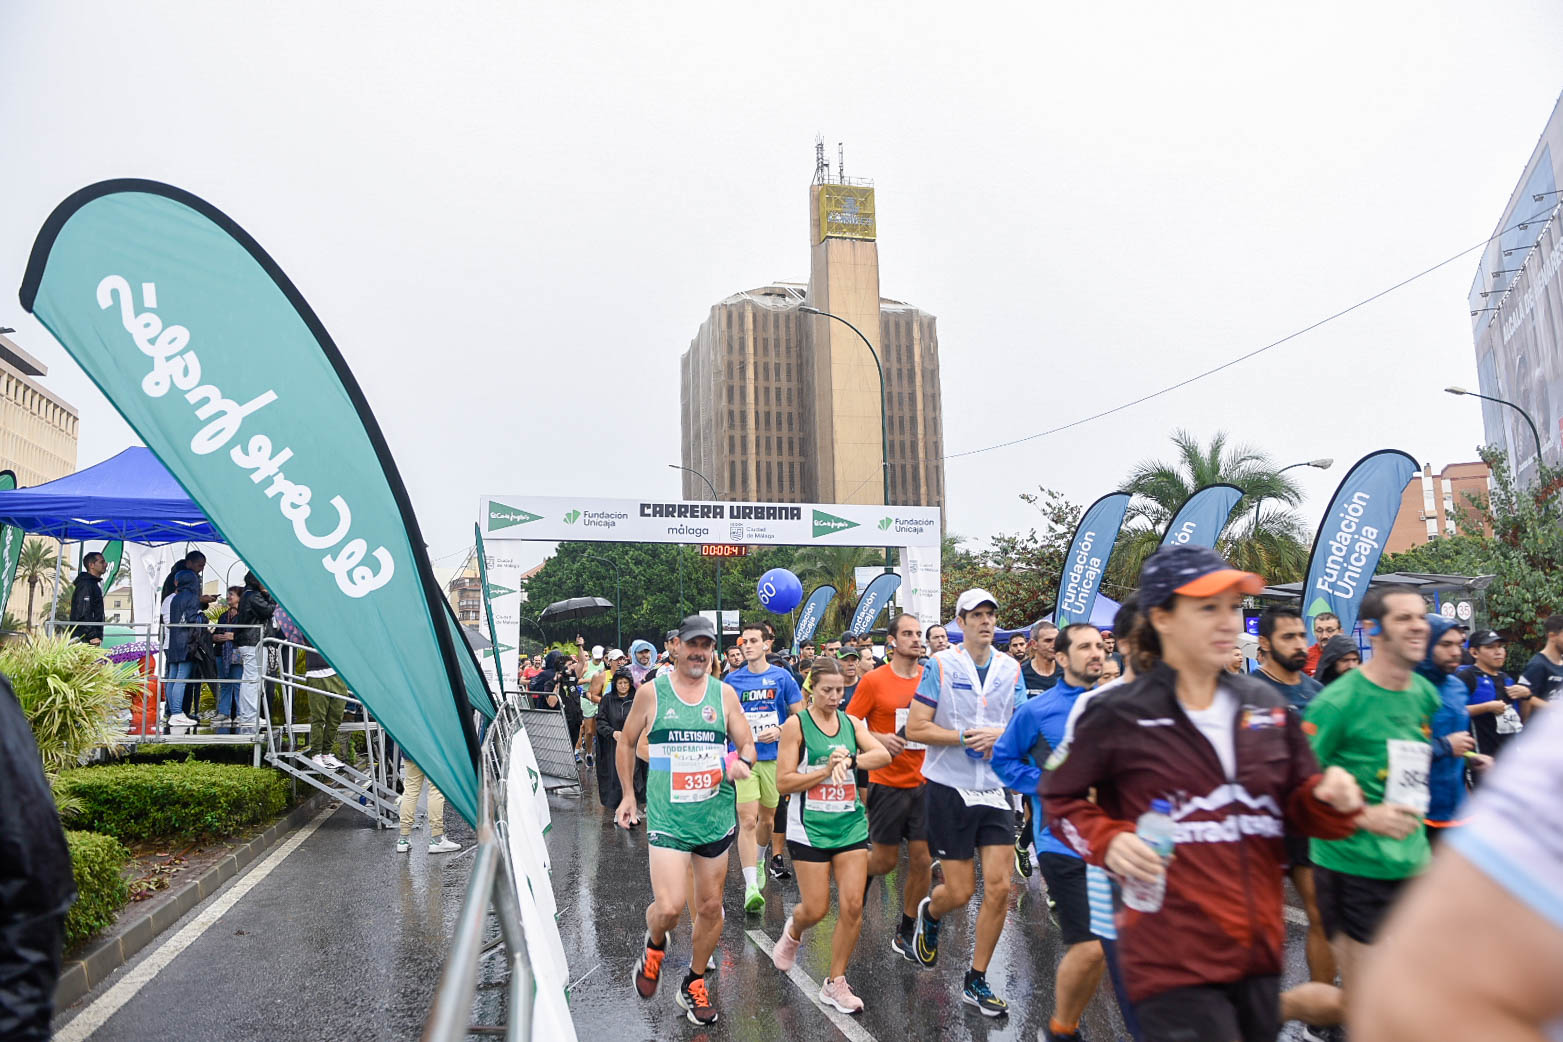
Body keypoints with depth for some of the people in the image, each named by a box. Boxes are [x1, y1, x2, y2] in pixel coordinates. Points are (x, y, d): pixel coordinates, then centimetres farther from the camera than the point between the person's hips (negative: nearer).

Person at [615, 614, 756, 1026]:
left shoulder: (724, 693, 3)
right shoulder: (651, 692, -2)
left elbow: (747, 744, 9)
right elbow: (626, 742, 10)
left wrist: (743, 762, -13)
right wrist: (627, 794, 9)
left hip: (716, 817, 3)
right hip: (667, 818, -3)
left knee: (711, 907, 11)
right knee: (669, 908, -14)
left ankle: (694, 984, 34)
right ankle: (654, 945, 22)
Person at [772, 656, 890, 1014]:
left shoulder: (851, 722, 6)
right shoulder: (796, 724, -6)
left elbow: (884, 755, -9)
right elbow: (783, 782, -10)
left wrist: (850, 760, -25)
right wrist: (826, 771, -19)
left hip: (851, 824, 4)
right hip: (810, 827, -4)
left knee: (853, 906, -1)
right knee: (816, 909, 2)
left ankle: (835, 984, 15)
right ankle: (793, 931, 38)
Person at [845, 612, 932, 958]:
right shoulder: (874, 681, -7)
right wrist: (878, 738, -17)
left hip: (925, 783, 3)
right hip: (888, 783, -3)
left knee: (922, 860, 3)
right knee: (885, 860, 5)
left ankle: (905, 933, 20)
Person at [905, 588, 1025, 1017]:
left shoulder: (1011, 669, 5)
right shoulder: (941, 665, -6)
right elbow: (915, 729, -9)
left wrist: (999, 734, -11)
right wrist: (965, 736, -17)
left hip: (995, 791, 3)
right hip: (948, 789, -3)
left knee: (999, 887, -1)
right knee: (960, 892, 2)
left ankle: (976, 982, 16)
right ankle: (929, 914, 39)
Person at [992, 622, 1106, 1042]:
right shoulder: (1036, 710, -5)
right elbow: (1004, 759, 4)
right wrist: (1046, 786, -8)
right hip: (1063, 838, -5)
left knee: (1101, 947, 11)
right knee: (1088, 947, -10)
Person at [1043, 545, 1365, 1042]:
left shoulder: (1267, 705, 6)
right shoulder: (1118, 714, -9)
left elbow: (1298, 804, 14)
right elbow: (1059, 797, 2)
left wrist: (1331, 799, -7)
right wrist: (1107, 840, -15)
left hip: (1258, 948, 6)